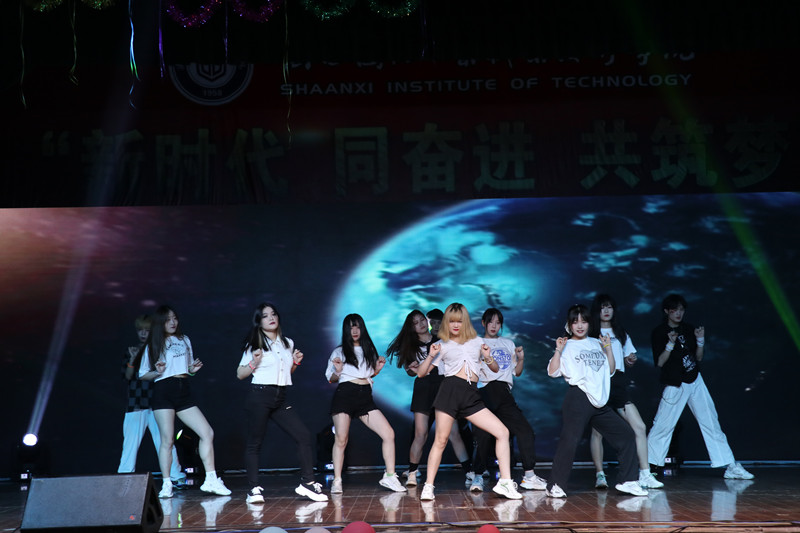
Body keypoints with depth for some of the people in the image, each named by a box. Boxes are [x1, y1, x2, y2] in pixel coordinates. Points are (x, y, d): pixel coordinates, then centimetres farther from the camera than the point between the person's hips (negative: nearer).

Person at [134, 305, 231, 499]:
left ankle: (211, 480, -1)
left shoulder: (184, 340, 17)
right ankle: (166, 485, 1)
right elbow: (142, 374, 4)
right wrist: (158, 372, -15)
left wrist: (193, 369, 4)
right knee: (167, 440, -7)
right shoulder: (153, 345, 5)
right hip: (163, 392, -4)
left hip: (184, 392, 4)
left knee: (207, 433, -5)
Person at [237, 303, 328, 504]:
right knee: (254, 443, 0)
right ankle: (254, 488, 8)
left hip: (281, 399, 5)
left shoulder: (288, 343, 14)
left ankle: (307, 483, 2)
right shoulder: (255, 344, 1)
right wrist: (254, 363, -15)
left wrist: (296, 362, 7)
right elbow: (240, 374, 2)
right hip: (260, 397, -5)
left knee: (305, 436, -4)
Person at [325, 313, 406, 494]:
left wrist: (378, 368, 7)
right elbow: (331, 379, 8)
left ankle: (389, 477, -1)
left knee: (389, 433, -8)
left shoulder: (369, 350, 17)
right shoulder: (339, 351, 8)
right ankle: (336, 481, 3)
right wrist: (337, 371, -12)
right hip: (345, 395, -3)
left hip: (365, 397, 3)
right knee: (341, 439, -8)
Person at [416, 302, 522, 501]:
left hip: (472, 397, 3)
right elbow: (421, 373, 10)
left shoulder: (477, 341, 18)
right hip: (451, 389, -3)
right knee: (440, 440, -6)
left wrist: (487, 357, 1)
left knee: (503, 432, -6)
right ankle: (428, 487, 4)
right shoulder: (443, 345, 12)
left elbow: (495, 369, 21)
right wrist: (431, 356, -6)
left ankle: (505, 482, -3)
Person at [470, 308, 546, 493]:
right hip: (484, 391, -4)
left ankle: (529, 475, 0)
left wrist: (521, 359, 6)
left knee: (525, 430, -5)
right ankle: (478, 477, -1)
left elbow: (517, 372, 23)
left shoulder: (508, 344, 23)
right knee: (483, 435, -11)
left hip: (504, 393, 4)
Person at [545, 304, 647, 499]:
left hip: (600, 402, 6)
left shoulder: (596, 344, 19)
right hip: (578, 399, -6)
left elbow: (610, 370, 19)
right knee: (570, 441, -14)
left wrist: (608, 349, 9)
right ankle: (554, 486, -5)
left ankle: (627, 481, 14)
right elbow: (552, 372, -6)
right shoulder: (567, 347, 4)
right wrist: (558, 351, -16)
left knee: (626, 434, 5)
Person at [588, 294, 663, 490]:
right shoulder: (590, 335, 7)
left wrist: (631, 360, 5)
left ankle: (645, 475, -3)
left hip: (618, 384, 4)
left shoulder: (621, 334, 21)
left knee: (640, 427, -6)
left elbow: (629, 358, 27)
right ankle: (600, 475, 3)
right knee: (597, 430, -7)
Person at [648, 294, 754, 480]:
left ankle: (731, 467, 6)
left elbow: (699, 358, 12)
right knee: (662, 426, -7)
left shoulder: (689, 329, 10)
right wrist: (670, 344, -23)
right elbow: (659, 362, -10)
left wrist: (700, 340, -4)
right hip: (675, 386, -5)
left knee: (711, 423, 3)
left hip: (695, 381, 5)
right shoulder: (659, 332, -5)